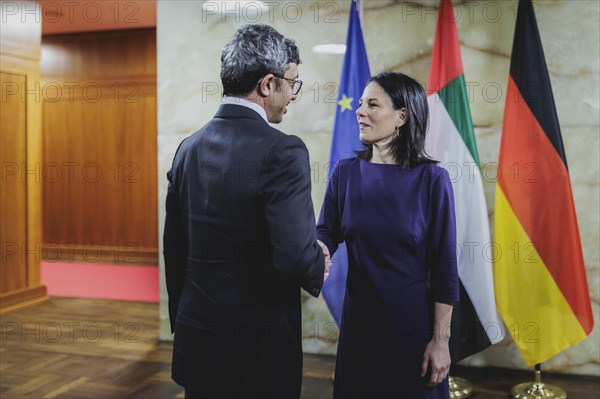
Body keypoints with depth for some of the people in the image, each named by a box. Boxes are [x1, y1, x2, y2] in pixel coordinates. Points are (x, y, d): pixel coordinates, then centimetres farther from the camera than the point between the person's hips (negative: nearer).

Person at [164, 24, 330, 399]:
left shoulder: (189, 147, 2)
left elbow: (174, 247, 8)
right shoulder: (282, 151, -18)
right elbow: (295, 254, -27)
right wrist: (320, 268, -3)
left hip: (195, 339, 6)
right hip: (259, 345, -6)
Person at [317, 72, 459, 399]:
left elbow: (444, 266, -9)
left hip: (413, 322, -3)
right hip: (358, 318, 3)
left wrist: (440, 340, -9)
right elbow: (325, 232, 0)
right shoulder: (345, 172, -2)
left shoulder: (431, 179, -11)